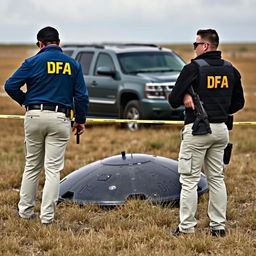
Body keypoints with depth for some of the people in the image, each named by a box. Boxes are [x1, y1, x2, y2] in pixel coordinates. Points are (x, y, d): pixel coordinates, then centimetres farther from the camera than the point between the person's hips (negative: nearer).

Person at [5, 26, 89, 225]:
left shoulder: (33, 62, -1)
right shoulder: (73, 64, 5)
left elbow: (10, 85, -6)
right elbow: (81, 95, 5)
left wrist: (23, 100, 12)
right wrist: (81, 120, 13)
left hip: (35, 117, 0)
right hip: (60, 119, 0)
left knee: (32, 166, 13)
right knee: (53, 169, 1)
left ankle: (25, 210, 18)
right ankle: (47, 215, -2)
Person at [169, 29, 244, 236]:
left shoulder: (194, 68, -12)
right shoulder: (230, 70, 7)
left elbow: (173, 100, -13)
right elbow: (239, 103, 15)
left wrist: (185, 97, 4)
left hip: (197, 129, -6)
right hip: (221, 129, 6)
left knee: (189, 180, -1)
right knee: (217, 178, 12)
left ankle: (186, 227, -1)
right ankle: (218, 226, 13)